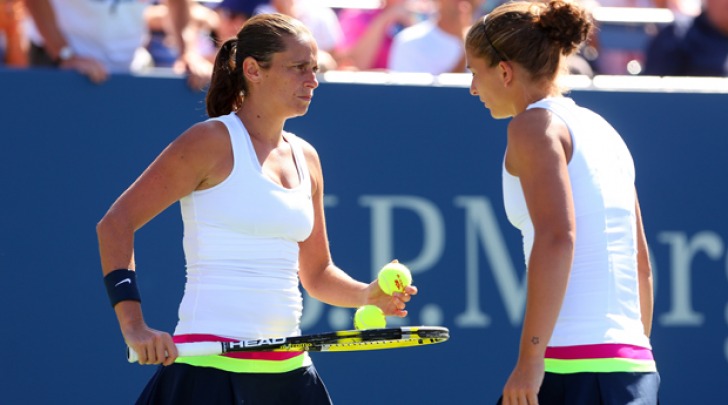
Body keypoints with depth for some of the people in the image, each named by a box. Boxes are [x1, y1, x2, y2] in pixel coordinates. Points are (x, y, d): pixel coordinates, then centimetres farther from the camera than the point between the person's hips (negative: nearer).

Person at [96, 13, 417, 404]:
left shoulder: (305, 158, 14)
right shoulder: (213, 142, -5)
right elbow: (115, 224, -8)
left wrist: (368, 295, 2)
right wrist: (133, 325, -17)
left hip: (287, 370, 7)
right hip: (210, 366, -7)